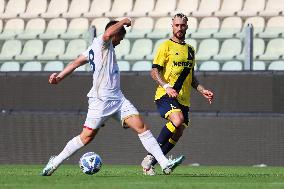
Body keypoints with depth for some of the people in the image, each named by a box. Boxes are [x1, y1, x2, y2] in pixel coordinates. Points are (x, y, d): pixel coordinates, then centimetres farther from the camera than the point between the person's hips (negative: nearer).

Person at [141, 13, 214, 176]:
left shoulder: (190, 50, 20)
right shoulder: (166, 46, 0)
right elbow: (154, 71, -6)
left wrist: (203, 91, 13)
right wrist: (166, 87, -21)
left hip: (183, 99, 7)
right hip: (165, 95, -7)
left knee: (177, 134, -2)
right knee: (177, 120, -31)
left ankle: (150, 164, 10)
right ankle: (150, 156, -20)